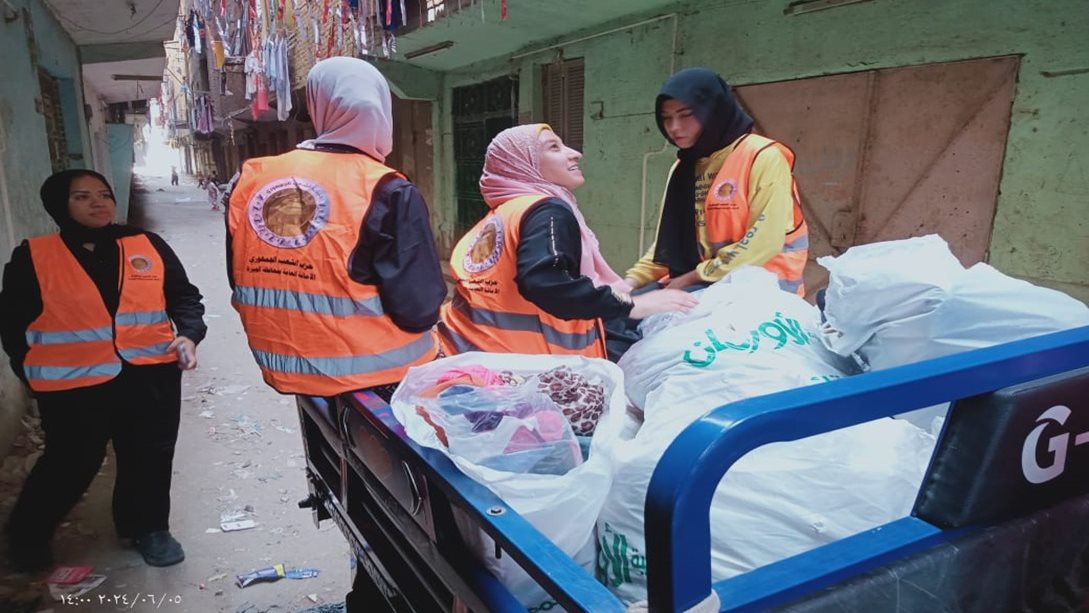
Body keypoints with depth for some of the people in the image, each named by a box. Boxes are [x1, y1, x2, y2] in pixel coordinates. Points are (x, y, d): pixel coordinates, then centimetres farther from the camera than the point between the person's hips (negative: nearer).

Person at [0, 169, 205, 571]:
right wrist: (33, 369, 2)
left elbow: (184, 295, 8)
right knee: (70, 464, 10)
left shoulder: (148, 245, 3)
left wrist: (188, 334, -7)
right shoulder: (32, 256, -1)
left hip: (151, 375, 2)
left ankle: (148, 528, 35)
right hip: (72, 384, -2)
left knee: (150, 458, 13)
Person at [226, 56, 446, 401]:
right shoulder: (387, 192, -19)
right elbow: (419, 309, -21)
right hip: (378, 380, -5)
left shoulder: (250, 183, -3)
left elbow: (242, 284, 9)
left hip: (286, 371, 6)